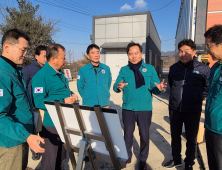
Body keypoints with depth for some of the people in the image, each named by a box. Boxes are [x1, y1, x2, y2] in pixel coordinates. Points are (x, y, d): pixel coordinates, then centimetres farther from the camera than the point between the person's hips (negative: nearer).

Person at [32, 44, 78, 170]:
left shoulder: (59, 73, 9)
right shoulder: (41, 76, -21)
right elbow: (39, 102, -27)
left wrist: (72, 95, -1)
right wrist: (63, 101, -27)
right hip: (50, 124, -9)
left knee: (62, 157, 25)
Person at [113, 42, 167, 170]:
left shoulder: (150, 69, -1)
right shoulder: (124, 70, 4)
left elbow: (154, 87, -4)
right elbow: (115, 86, -2)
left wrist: (160, 88, -28)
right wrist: (119, 87, -25)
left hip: (145, 109, -1)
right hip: (128, 108, 1)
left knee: (144, 135, 12)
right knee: (128, 134, 16)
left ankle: (143, 159, 35)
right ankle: (127, 156, 38)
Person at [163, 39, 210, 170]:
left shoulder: (203, 69, -9)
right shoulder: (174, 68, 1)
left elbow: (208, 88, 4)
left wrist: (199, 99, 0)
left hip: (193, 111, -3)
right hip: (174, 109, 3)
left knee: (191, 139, 13)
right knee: (175, 136, 17)